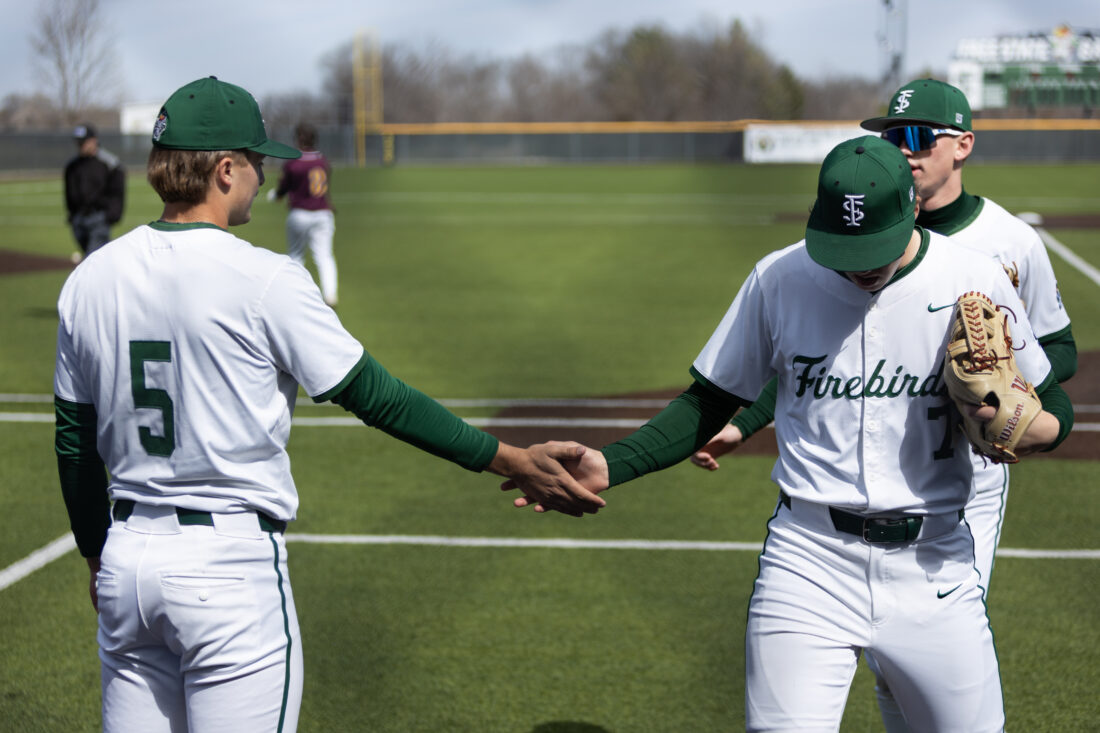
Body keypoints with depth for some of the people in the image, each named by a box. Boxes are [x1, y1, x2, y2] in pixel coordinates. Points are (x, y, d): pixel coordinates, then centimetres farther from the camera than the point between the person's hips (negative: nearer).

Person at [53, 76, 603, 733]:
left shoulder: (89, 279, 5)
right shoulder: (264, 279, -13)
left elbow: (74, 442, 12)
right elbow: (376, 396, -11)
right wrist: (510, 460, -5)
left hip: (127, 558, 6)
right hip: (231, 564, -6)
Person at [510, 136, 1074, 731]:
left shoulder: (976, 282, -4)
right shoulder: (778, 280, -3)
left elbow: (1055, 408, 6)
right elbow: (709, 403, 6)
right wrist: (609, 465, -9)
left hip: (932, 563, 1)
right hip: (808, 561, 0)